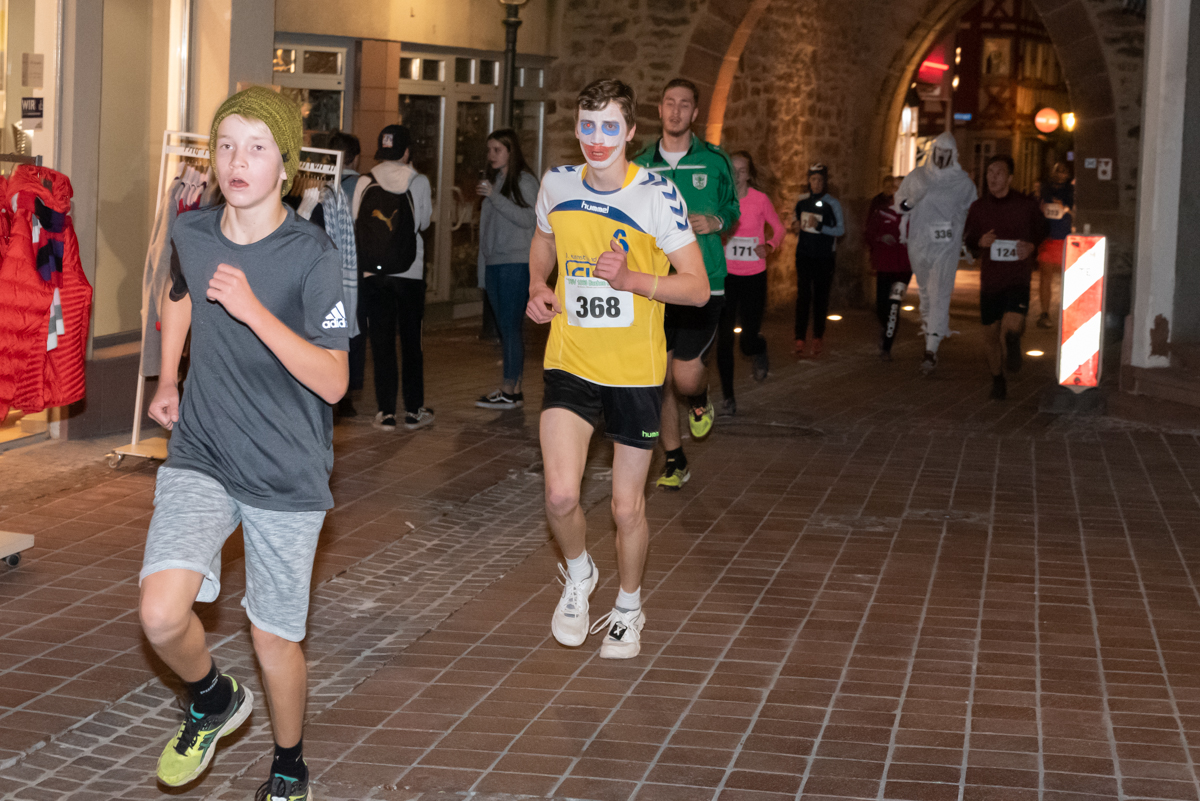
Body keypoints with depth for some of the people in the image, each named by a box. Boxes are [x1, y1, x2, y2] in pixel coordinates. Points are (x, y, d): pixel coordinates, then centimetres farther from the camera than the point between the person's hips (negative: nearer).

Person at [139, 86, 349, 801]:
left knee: (276, 641, 8)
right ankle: (213, 700, 17)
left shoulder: (313, 255, -14)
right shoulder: (192, 234, 0)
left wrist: (254, 311, -28)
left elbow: (332, 382, -19)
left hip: (287, 475, -3)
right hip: (200, 460, 3)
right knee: (162, 616, -17)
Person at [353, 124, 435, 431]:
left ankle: (386, 412, 5)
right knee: (411, 341, 10)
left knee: (381, 342, 6)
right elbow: (424, 222, 2)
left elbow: (353, 223, -1)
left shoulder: (365, 182, -2)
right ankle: (414, 410, 13)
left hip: (371, 273, 1)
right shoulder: (418, 182, -5)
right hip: (408, 273, -1)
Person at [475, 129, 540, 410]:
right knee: (503, 327, 7)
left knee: (511, 326, -10)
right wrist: (483, 262, 17)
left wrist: (495, 197, -19)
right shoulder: (494, 180, 19)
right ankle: (512, 389, 9)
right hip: (495, 263, 8)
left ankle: (510, 391, -10)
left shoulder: (524, 181, -4)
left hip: (515, 263, -8)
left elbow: (529, 219, -16)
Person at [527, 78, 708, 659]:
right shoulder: (557, 185, -1)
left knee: (628, 508, 8)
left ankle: (628, 609, 35)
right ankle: (578, 574, 18)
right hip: (570, 364, 2)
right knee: (560, 495, -15)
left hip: (635, 370, -2)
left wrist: (631, 278, -25)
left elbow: (697, 287, -10)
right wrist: (537, 288, 2)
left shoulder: (658, 196, -12)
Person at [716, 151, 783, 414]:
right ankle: (728, 397, 10)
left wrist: (769, 246, -10)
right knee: (724, 338, -3)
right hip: (725, 274, 1)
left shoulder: (760, 200, -6)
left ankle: (760, 352, 39)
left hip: (753, 276, -1)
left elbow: (779, 228, 8)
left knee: (749, 340, 0)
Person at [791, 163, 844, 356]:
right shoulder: (802, 201, 4)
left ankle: (818, 337, 18)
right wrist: (796, 226, -1)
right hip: (804, 254, 2)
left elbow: (841, 229, -7)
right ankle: (800, 338, -9)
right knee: (803, 295, -7)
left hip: (825, 256, -2)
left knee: (821, 296, 6)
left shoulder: (832, 203, -6)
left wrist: (820, 227, -20)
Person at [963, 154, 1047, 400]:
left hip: (1018, 276, -3)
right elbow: (968, 239, 14)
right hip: (990, 278, 3)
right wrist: (980, 242, -9)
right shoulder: (978, 207, 3)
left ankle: (1012, 343, 12)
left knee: (1013, 326, -24)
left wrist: (1032, 246, -7)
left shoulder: (1027, 205, -2)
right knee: (991, 334, 9)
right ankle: (998, 380, 29)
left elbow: (1041, 230, 14)